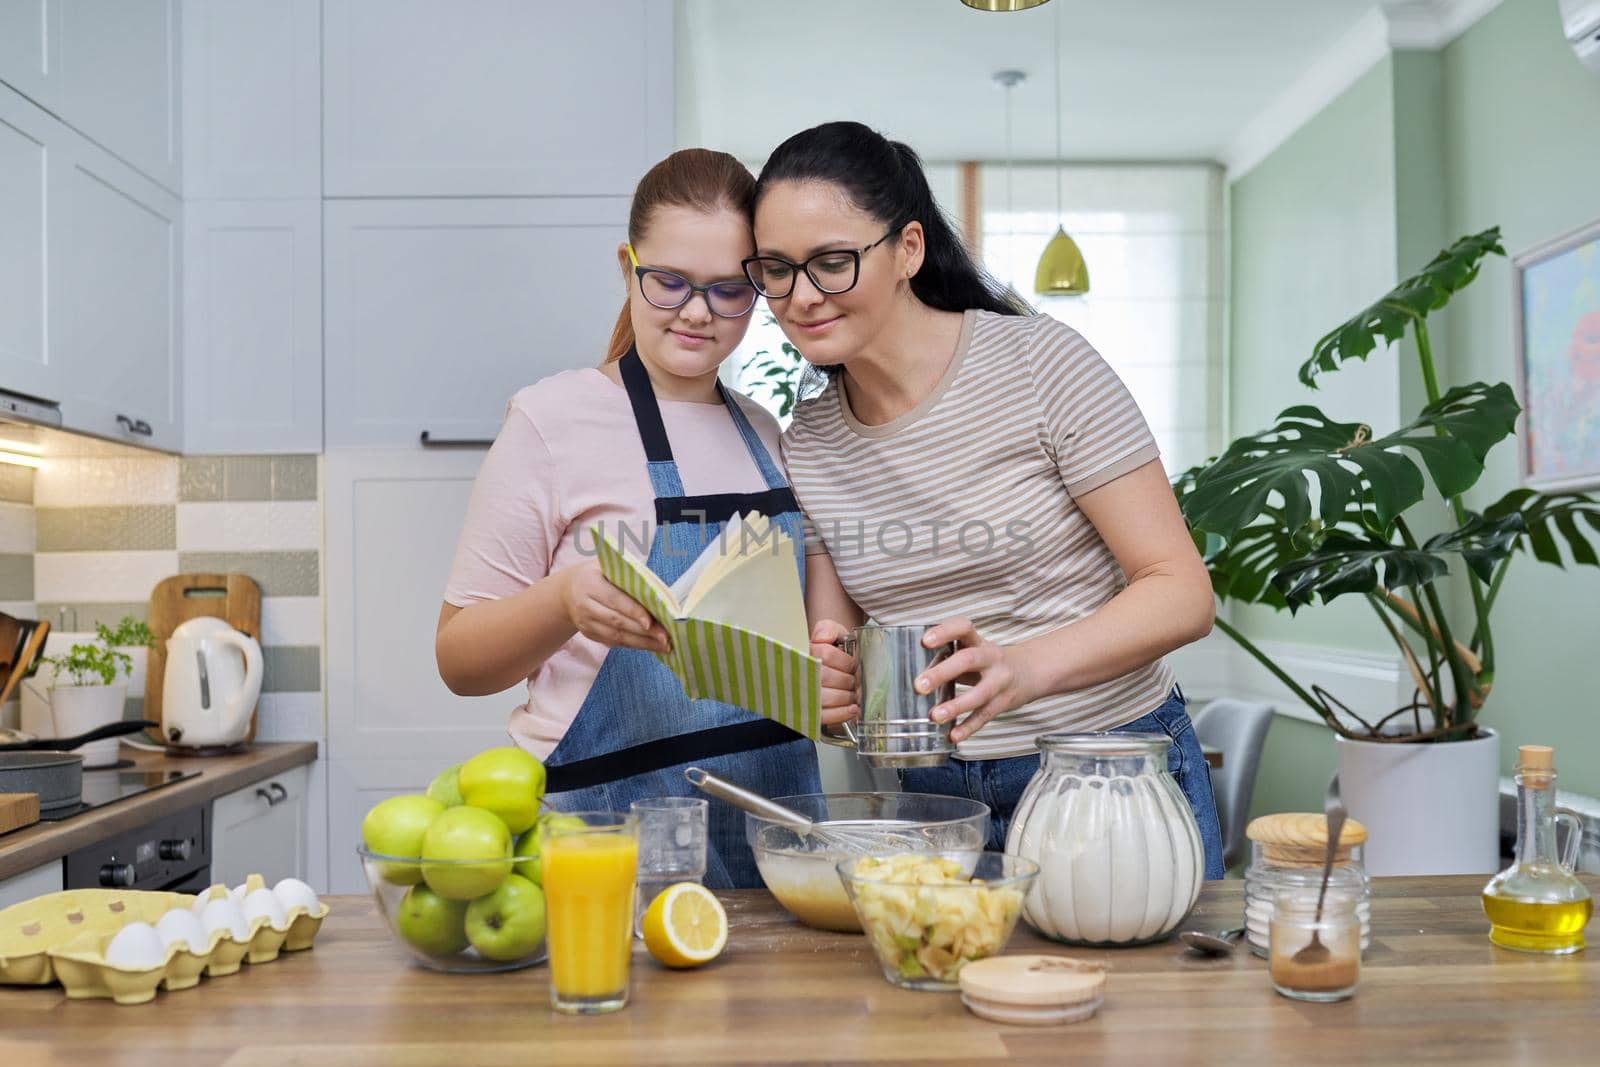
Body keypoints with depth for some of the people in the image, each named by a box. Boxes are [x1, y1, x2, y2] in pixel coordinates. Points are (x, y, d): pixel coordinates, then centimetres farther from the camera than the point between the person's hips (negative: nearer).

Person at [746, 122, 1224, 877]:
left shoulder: (1040, 363, -13)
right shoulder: (806, 443, 3)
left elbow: (1183, 592, -14)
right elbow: (836, 640, 8)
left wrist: (1024, 668, -30)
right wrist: (822, 687, -16)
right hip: (932, 797, 4)